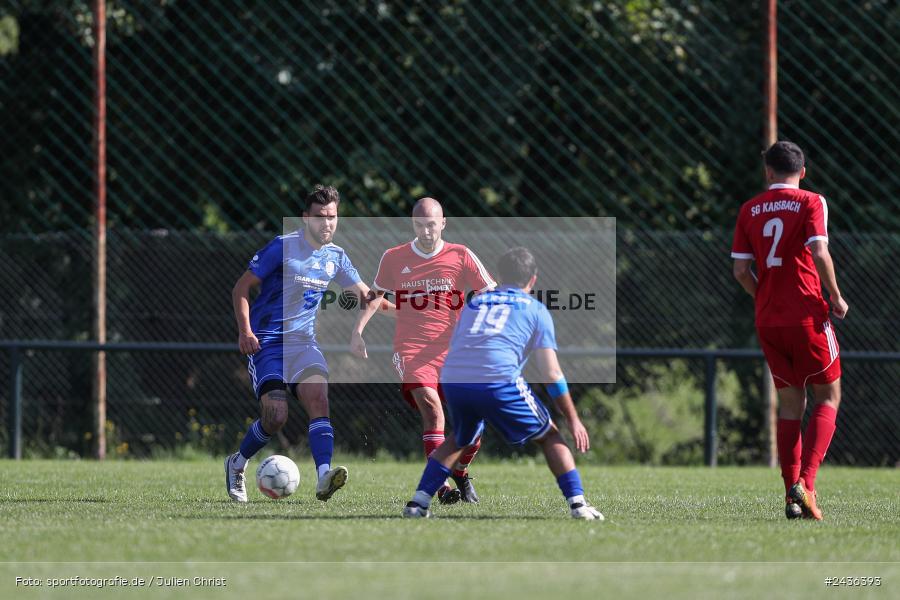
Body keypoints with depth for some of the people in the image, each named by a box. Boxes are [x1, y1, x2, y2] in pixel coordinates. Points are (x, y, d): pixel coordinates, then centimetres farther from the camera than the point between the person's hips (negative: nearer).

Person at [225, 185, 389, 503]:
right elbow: (241, 288, -6)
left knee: (318, 398, -22)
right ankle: (237, 465, 10)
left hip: (303, 344, 5)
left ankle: (324, 477, -35)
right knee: (276, 414, -17)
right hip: (267, 342, -5)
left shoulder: (335, 256, 10)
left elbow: (363, 293, 23)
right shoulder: (283, 247, -8)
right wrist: (245, 331, -18)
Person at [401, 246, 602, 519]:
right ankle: (577, 503, 5)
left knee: (459, 439, 31)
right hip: (498, 381, -4)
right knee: (549, 436, 16)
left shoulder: (474, 303, 29)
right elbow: (551, 372, 12)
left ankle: (418, 502, 21)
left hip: (452, 380, 4)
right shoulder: (536, 309, 18)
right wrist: (573, 420, 17)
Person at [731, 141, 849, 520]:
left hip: (767, 320, 4)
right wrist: (835, 297, -4)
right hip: (807, 315, -4)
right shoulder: (810, 203, -3)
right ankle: (805, 483, -12)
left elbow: (740, 270, 5)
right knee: (828, 397, 7)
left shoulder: (749, 210, 9)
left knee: (790, 404, 12)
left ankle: (792, 496, 5)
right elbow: (819, 252, -17)